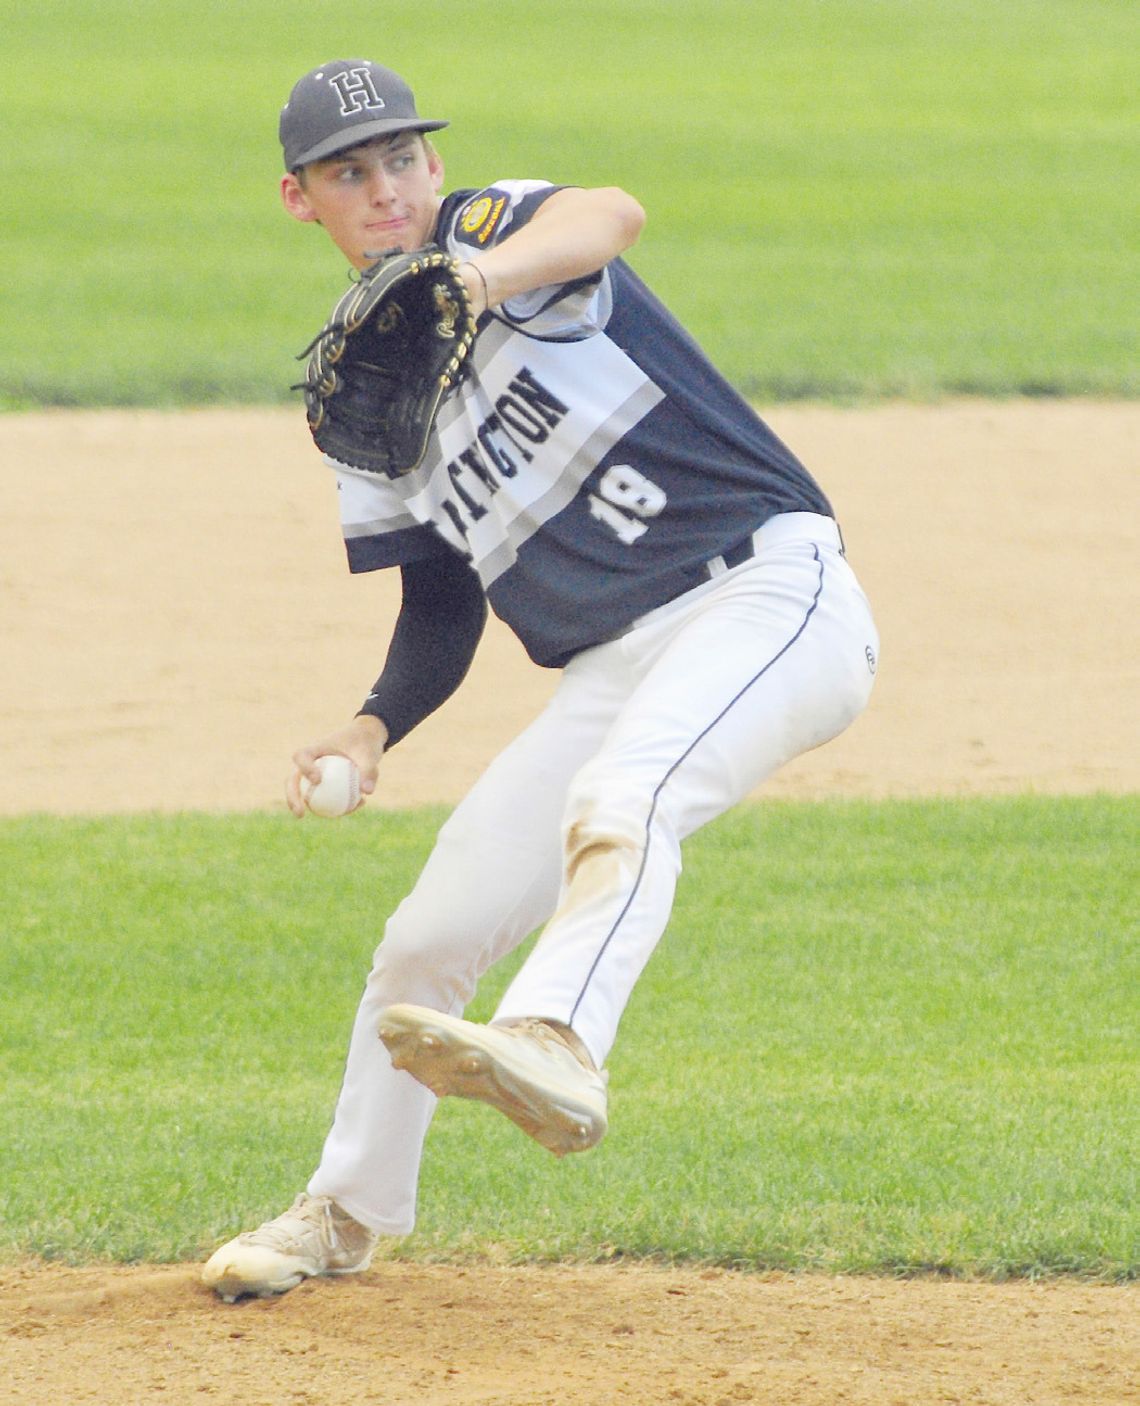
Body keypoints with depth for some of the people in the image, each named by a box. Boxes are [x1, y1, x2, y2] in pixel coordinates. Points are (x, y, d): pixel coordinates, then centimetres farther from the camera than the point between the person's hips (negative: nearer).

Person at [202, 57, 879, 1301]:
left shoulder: (491, 225, -6)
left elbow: (611, 214, -32)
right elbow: (441, 607, 18)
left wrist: (480, 277, -54)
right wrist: (373, 729, -3)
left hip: (773, 591, -7)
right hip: (615, 671, 7)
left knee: (619, 803, -36)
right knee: (433, 930, 8)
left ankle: (554, 1055, -58)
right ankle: (349, 1211, 30)